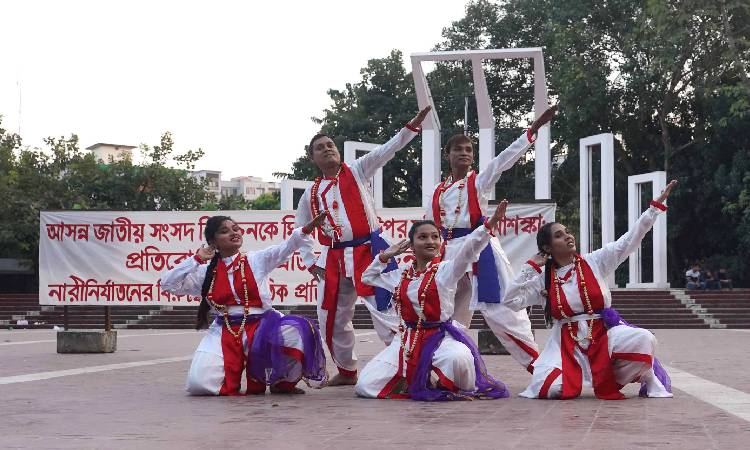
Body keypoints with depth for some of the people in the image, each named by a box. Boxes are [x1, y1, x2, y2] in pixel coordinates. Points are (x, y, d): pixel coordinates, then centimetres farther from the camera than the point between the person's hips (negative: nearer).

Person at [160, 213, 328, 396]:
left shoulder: (257, 260, 5)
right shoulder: (205, 273, 10)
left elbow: (287, 247, -10)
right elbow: (168, 284, 5)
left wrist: (308, 227, -28)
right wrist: (197, 259, 0)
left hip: (260, 326, -1)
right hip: (224, 333, 1)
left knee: (293, 332, -33)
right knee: (198, 382, -21)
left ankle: (282, 382, -3)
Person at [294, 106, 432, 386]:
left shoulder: (357, 171, 1)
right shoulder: (312, 193, 10)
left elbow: (388, 149, -10)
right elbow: (300, 230, 20)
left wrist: (413, 125, -22)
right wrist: (311, 264, 11)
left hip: (367, 252, -5)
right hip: (333, 260, 5)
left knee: (385, 310, -12)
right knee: (332, 319, 11)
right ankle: (347, 371, 30)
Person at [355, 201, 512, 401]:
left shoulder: (446, 270, -3)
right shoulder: (401, 275, 12)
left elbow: (468, 249, -21)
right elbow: (368, 277, 28)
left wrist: (490, 223, -35)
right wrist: (385, 255, 16)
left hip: (441, 337, -4)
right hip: (408, 338, 4)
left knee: (459, 358, -41)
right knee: (365, 386, -10)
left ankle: (465, 390, -6)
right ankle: (412, 381, 15)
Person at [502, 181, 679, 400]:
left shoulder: (594, 262, 3)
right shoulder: (542, 280, 5)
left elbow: (630, 240, -1)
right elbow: (511, 301, -3)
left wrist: (656, 205, -6)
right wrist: (530, 268, -3)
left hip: (604, 332, 0)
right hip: (567, 342, 1)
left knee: (642, 340, -32)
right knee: (549, 388, -24)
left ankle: (649, 381, 0)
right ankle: (572, 377, 14)